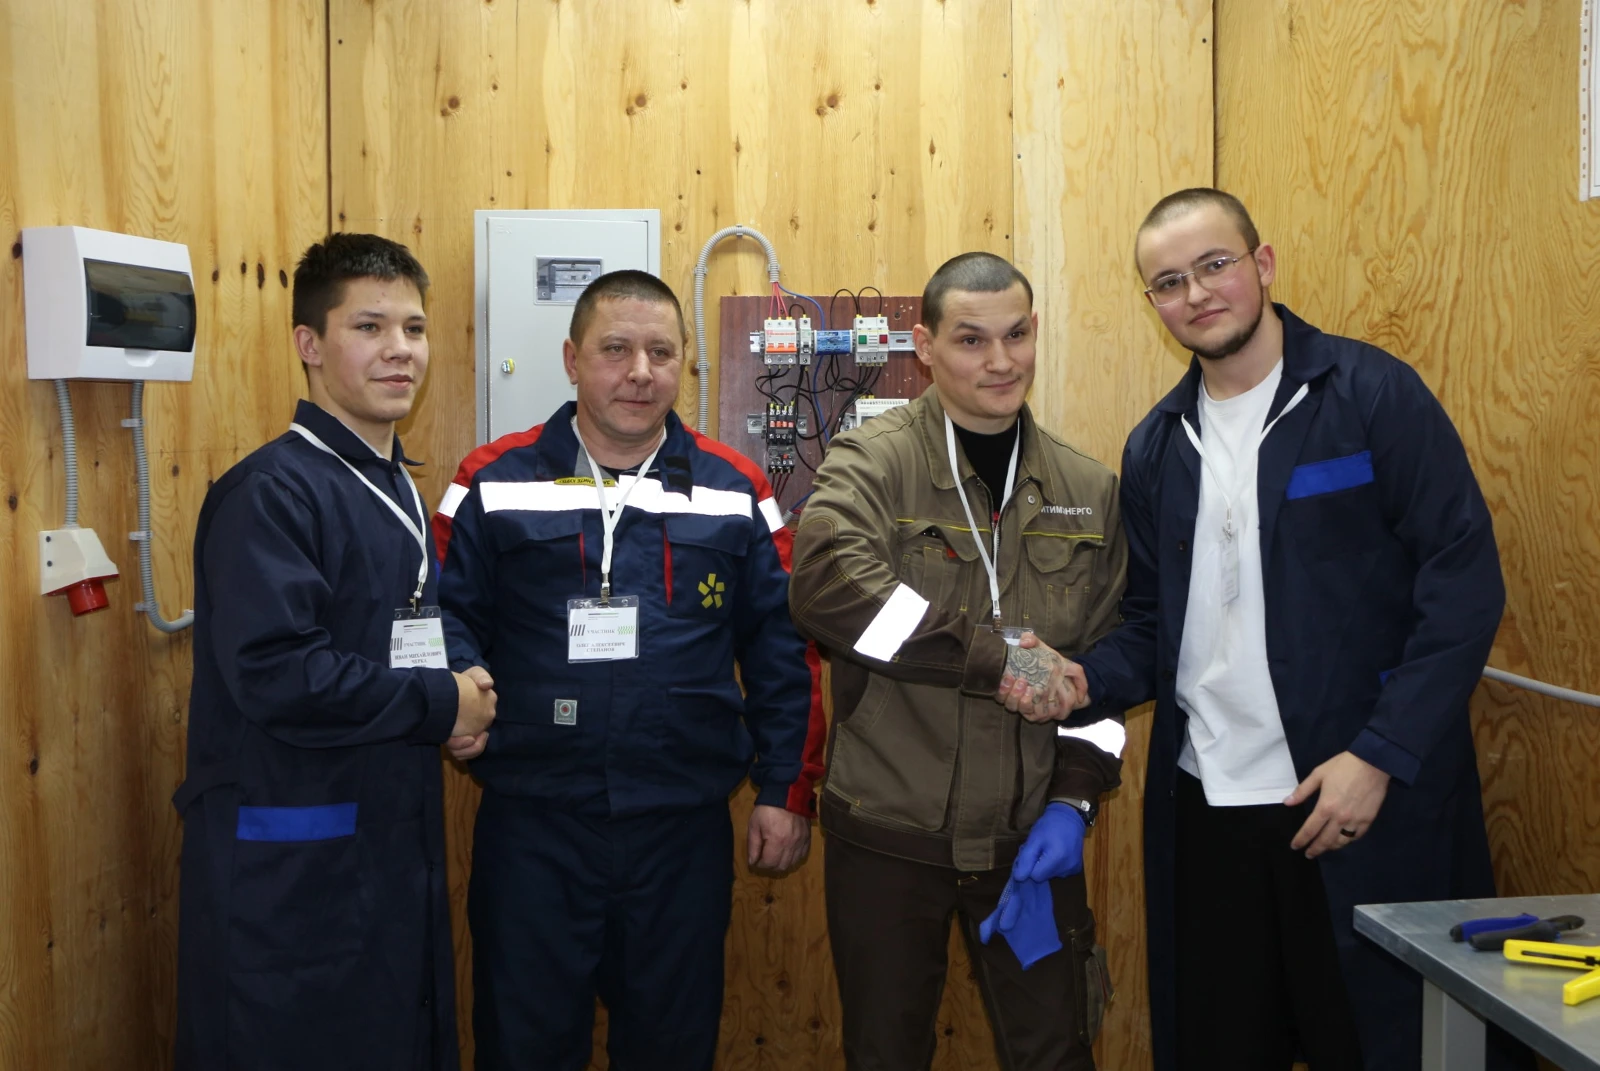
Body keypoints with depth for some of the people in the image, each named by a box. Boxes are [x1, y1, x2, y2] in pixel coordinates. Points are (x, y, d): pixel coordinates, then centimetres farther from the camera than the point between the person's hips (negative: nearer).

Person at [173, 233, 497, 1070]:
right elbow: (274, 673, -27)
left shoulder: (396, 489, 11)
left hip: (392, 843, 8)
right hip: (289, 866, -8)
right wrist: (439, 706, -16)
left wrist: (455, 702, -1)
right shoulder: (271, 491, -16)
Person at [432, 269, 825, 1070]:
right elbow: (446, 617, 0)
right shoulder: (495, 481, 1)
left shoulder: (735, 492, 5)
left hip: (685, 826, 1)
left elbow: (783, 652, 5)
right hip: (530, 825, -1)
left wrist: (786, 791, 3)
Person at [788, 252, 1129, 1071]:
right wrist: (998, 657, -28)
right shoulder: (871, 463, -8)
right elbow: (827, 585, -28)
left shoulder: (1089, 493, 6)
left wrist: (1074, 800, -1)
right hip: (887, 832, -2)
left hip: (1029, 837, 3)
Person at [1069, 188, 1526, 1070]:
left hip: (1365, 800, -4)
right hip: (1204, 806, 5)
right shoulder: (1157, 444, 10)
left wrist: (1382, 754, -16)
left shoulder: (1373, 393, -6)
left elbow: (1465, 584, -10)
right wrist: (1087, 679, -6)